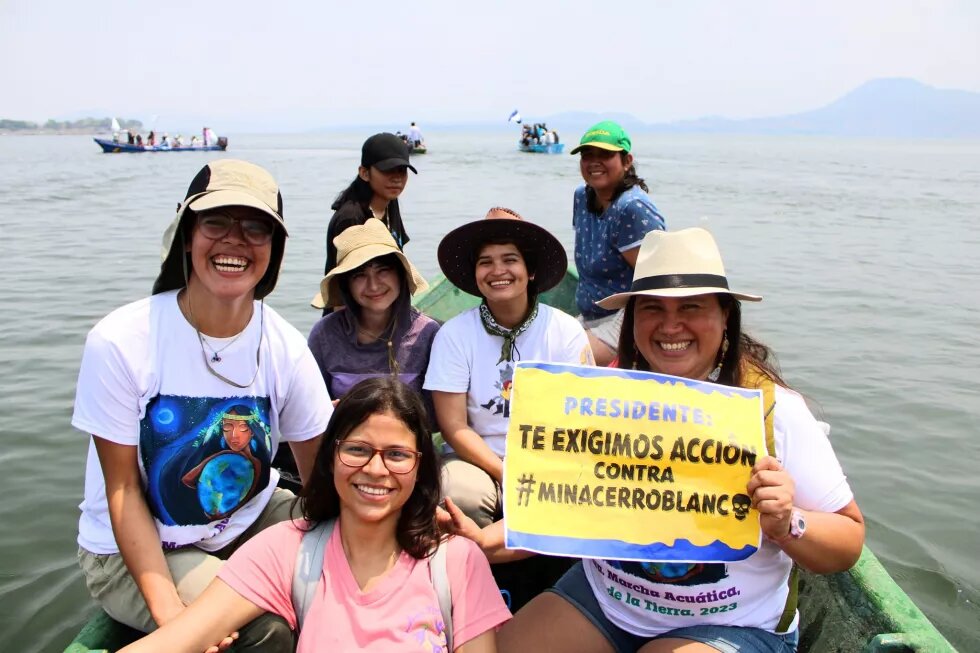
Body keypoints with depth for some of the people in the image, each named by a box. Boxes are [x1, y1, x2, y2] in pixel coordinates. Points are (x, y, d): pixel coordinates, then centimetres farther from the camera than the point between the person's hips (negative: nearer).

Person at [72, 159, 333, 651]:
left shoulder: (284, 347, -11)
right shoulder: (120, 342, -20)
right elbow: (123, 491, -16)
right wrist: (167, 607, -27)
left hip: (252, 520, 4)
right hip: (137, 550, -3)